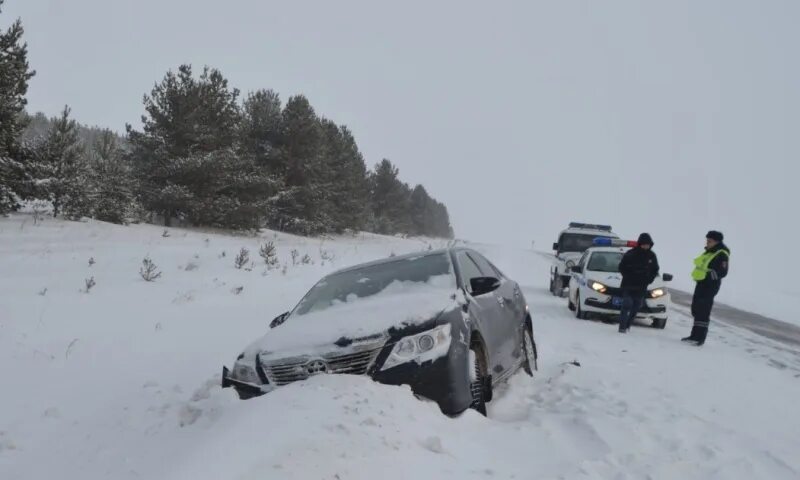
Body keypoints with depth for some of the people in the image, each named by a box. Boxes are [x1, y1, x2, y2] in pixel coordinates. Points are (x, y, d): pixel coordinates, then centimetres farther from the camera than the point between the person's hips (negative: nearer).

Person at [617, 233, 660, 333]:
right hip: (628, 286, -4)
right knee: (627, 305, -12)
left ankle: (627, 325, 21)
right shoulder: (630, 254, -9)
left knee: (636, 308, 8)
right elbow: (622, 267, -1)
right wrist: (628, 277, -9)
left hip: (641, 288, 4)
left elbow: (655, 270, 16)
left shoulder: (652, 256, 4)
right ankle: (622, 327, -11)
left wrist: (649, 279, 2)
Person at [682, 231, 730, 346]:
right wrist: (697, 273, 11)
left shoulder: (722, 254, -13)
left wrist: (707, 275, -26)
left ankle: (699, 337, -4)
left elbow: (722, 272, -20)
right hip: (701, 283, 10)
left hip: (710, 285, -10)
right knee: (696, 310, 15)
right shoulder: (709, 252, 16)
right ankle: (695, 336, 24)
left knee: (703, 312, -8)